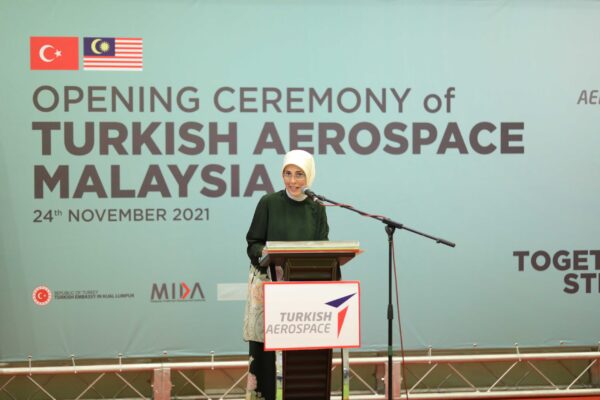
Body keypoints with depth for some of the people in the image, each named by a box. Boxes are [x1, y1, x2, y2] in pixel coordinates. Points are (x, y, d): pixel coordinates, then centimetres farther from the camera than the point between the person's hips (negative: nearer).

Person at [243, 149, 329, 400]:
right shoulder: (268, 203, -1)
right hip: (269, 283, -2)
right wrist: (266, 254, -22)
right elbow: (253, 243, -1)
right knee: (267, 346, -5)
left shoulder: (316, 209, 6)